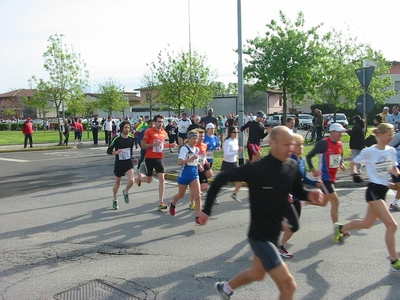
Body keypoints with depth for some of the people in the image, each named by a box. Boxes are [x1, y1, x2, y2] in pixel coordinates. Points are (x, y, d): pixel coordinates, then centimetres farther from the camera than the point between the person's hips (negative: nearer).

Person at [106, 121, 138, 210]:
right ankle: (115, 200, 39)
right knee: (117, 184, 12)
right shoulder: (117, 139, -12)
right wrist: (116, 152, -27)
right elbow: (108, 151, -8)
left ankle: (125, 192, 12)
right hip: (119, 164, -2)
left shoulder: (131, 139, 0)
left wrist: (133, 158, 10)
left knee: (131, 180, -22)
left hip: (128, 163, 2)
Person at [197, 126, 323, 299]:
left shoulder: (292, 167, -5)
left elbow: (298, 192, 10)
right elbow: (221, 179, -18)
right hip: (260, 235, -8)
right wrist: (207, 210, -15)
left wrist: (310, 194, -14)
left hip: (274, 233, 8)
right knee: (289, 286, -10)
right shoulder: (257, 169, -24)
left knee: (257, 274, 29)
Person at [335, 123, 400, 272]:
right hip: (373, 191, -8)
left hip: (383, 191, 8)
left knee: (367, 224, 19)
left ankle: (340, 228, 41)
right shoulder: (369, 152, -13)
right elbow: (353, 163, 1)